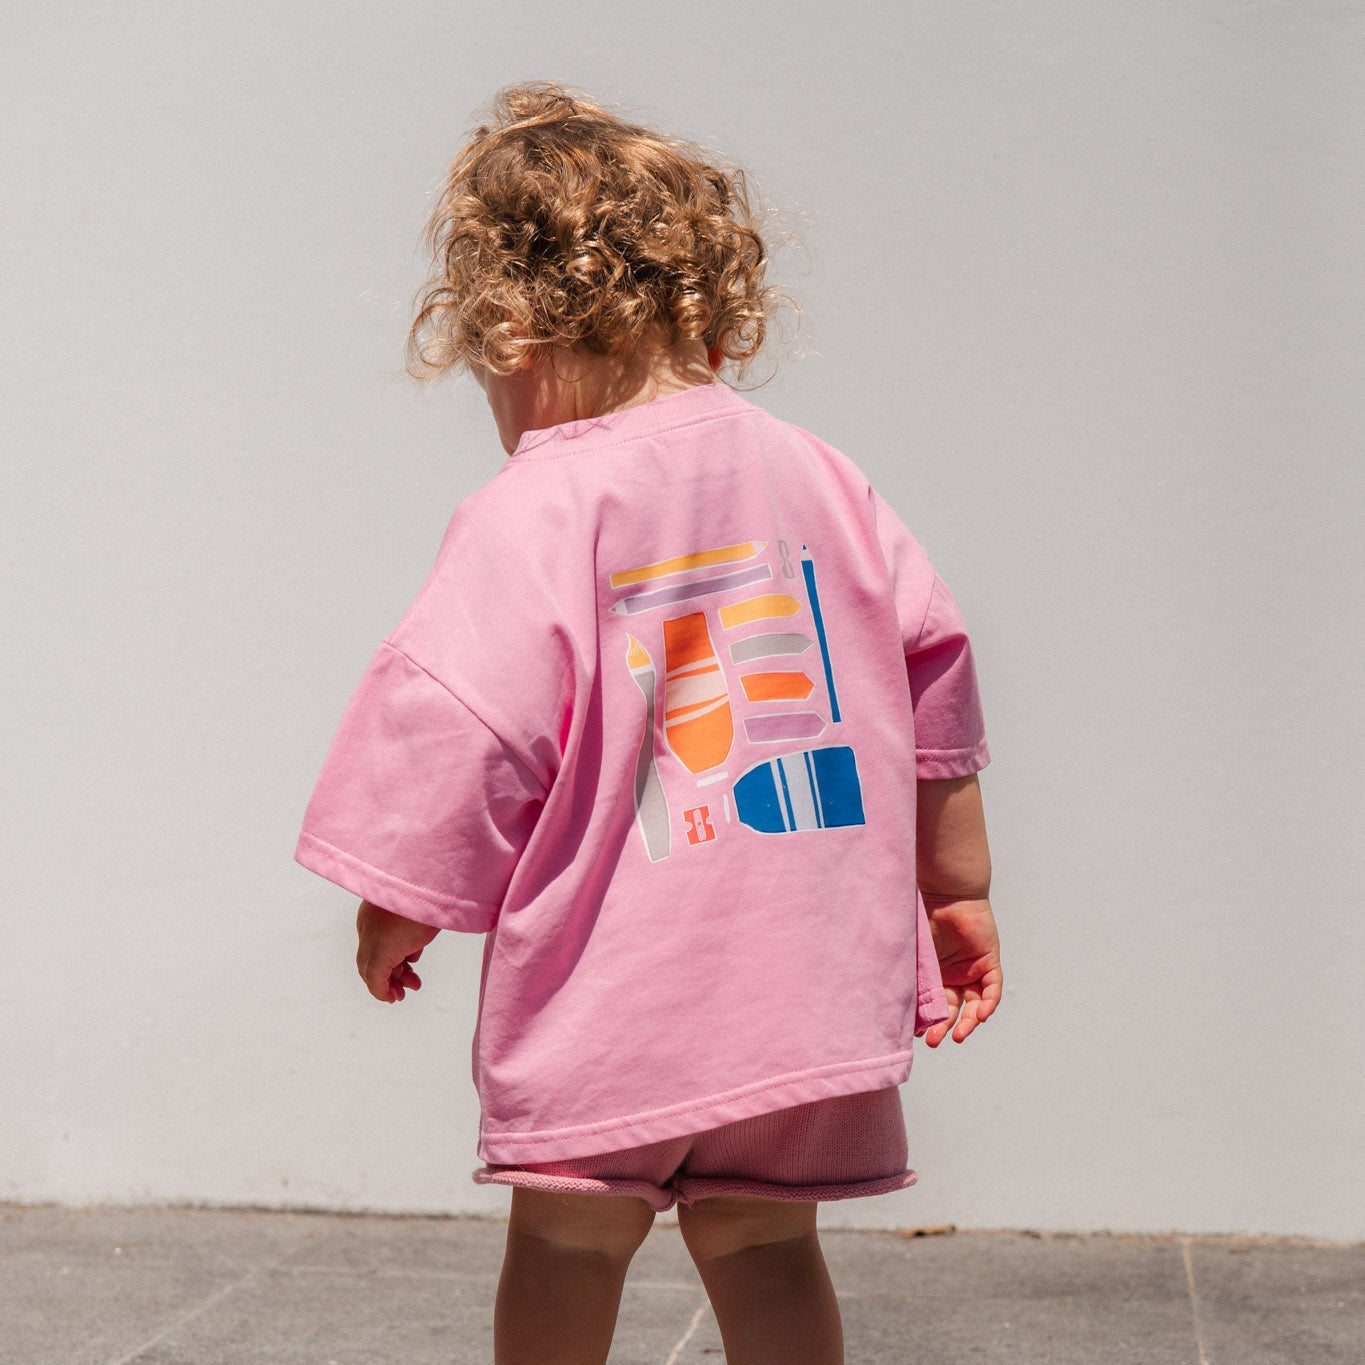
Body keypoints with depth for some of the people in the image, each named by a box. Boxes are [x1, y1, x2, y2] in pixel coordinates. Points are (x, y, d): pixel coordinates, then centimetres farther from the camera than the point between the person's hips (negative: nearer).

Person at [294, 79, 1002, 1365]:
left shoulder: (536, 511, -11)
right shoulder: (814, 472, 8)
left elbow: (464, 722, -12)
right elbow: (929, 675, 13)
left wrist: (396, 914, 4)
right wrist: (959, 891, 22)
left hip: (614, 983, -5)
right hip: (810, 977, 5)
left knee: (566, 1240, 12)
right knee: (761, 1244, 13)